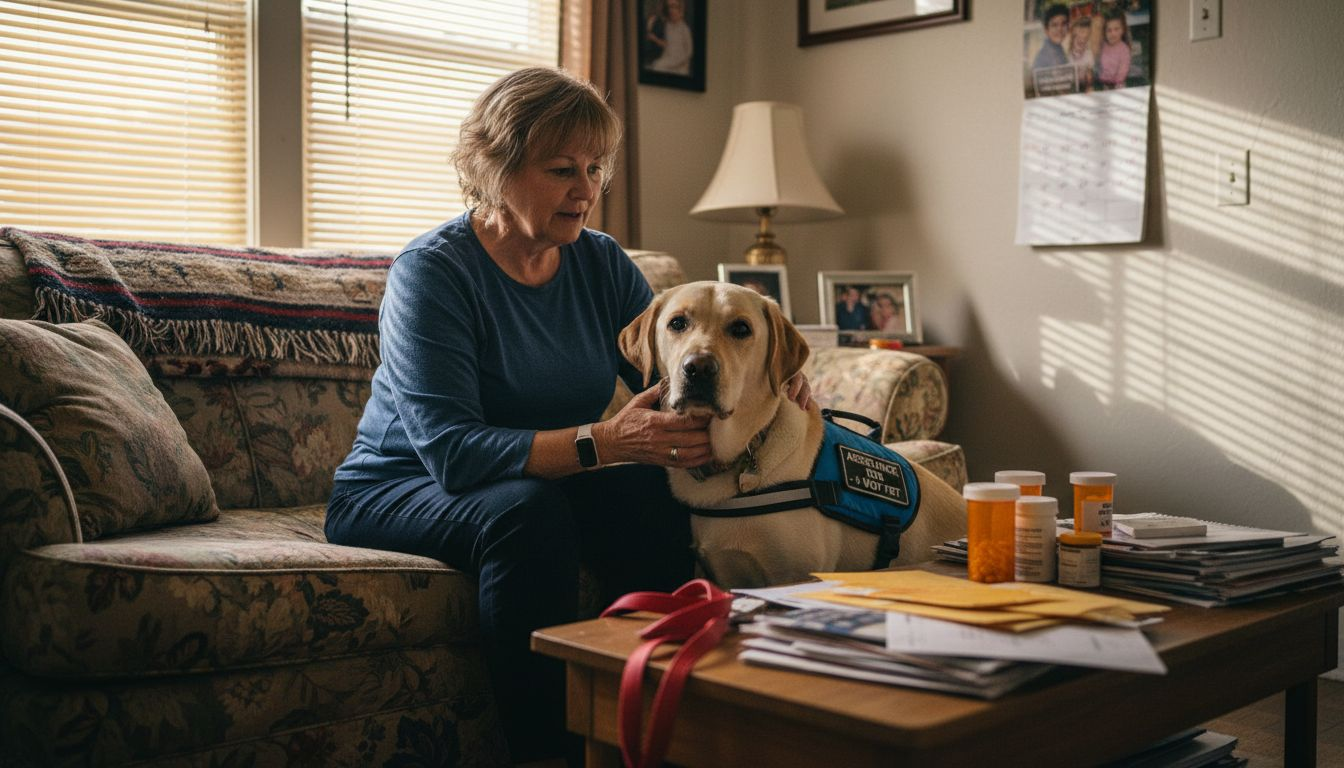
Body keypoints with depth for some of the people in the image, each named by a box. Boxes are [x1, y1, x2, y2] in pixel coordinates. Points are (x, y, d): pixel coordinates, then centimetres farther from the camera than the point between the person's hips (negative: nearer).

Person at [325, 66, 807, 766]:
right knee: (524, 507, -35)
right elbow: (452, 451, -29)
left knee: (647, 491, -24)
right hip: (398, 490, -5)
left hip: (541, 483, 5)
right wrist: (603, 440, -41)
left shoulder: (603, 265, 1)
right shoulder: (432, 271, -18)